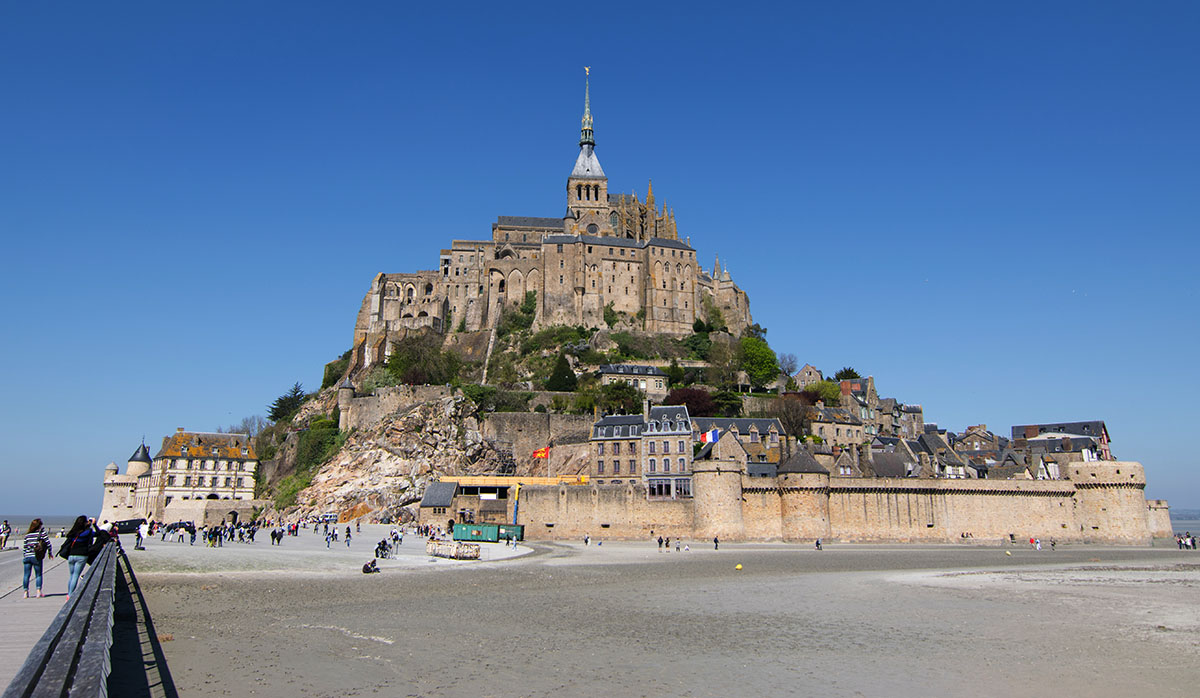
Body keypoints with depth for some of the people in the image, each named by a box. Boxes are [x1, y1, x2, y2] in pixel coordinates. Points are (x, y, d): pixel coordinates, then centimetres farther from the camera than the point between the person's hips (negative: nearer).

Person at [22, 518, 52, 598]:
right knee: (38, 575, 6)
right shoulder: (42, 532, -3)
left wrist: (24, 556, 19)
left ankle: (25, 592, 10)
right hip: (36, 557, -3)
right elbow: (48, 543, -5)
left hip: (27, 556, 3)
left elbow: (24, 547, 9)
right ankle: (38, 592, -4)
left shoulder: (27, 535, 7)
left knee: (26, 575, 10)